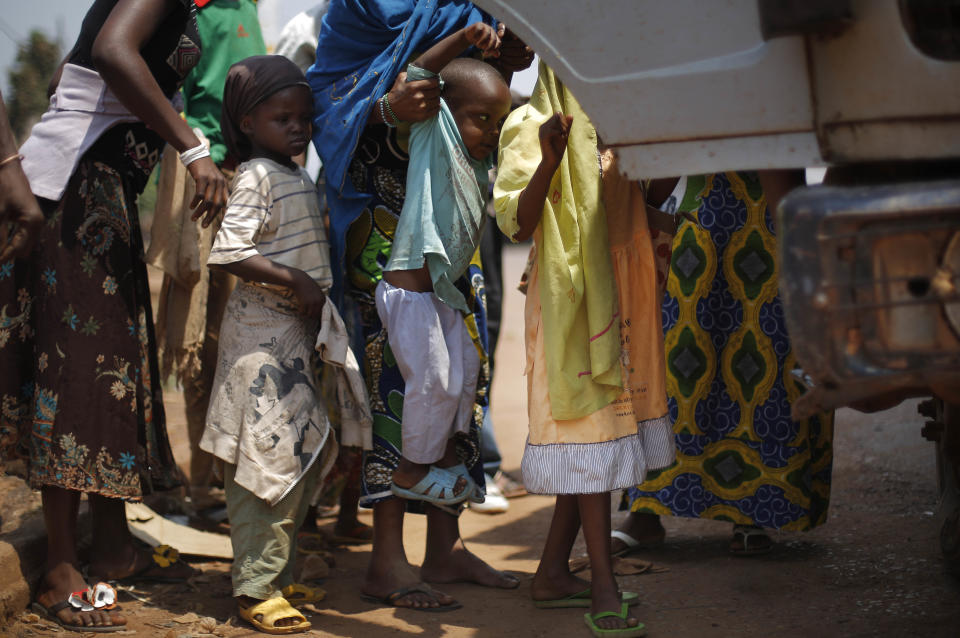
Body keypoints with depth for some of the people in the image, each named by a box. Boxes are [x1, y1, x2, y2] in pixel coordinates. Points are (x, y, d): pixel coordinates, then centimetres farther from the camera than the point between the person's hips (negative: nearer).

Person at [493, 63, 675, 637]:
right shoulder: (532, 127, -7)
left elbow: (644, 199, 27)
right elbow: (518, 224, -19)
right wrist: (548, 162, -32)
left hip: (620, 301, 8)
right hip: (571, 303, -8)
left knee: (604, 435, 9)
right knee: (592, 434, -11)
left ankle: (554, 573, 17)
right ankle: (604, 591, -10)